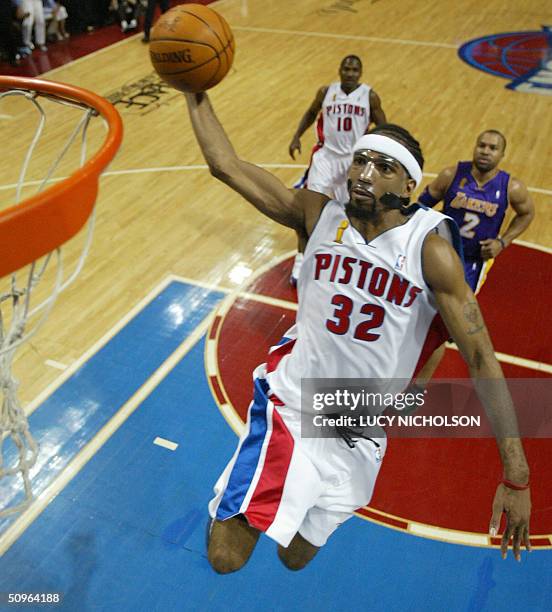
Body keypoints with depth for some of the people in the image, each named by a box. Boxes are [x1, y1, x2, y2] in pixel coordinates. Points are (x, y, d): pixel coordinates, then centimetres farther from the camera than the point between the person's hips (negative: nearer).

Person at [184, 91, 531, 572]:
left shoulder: (430, 249, -16)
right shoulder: (320, 213, -8)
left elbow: (482, 360, -16)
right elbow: (226, 164, -6)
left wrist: (516, 477, -18)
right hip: (291, 402, 0)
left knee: (296, 556, 19)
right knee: (225, 558, -6)